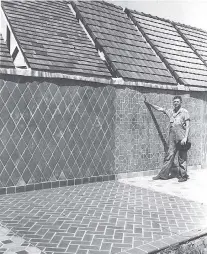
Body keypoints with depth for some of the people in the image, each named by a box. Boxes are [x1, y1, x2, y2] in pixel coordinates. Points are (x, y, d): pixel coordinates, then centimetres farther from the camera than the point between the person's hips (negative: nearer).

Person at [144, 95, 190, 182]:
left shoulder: (184, 112, -2)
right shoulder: (170, 111, 13)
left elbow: (188, 126, -6)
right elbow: (159, 108, 21)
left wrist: (185, 137, -16)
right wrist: (148, 103, 20)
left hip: (181, 138, -5)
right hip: (172, 137, 5)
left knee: (182, 158, 1)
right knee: (169, 156, 5)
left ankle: (183, 176, 11)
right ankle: (163, 174, 8)